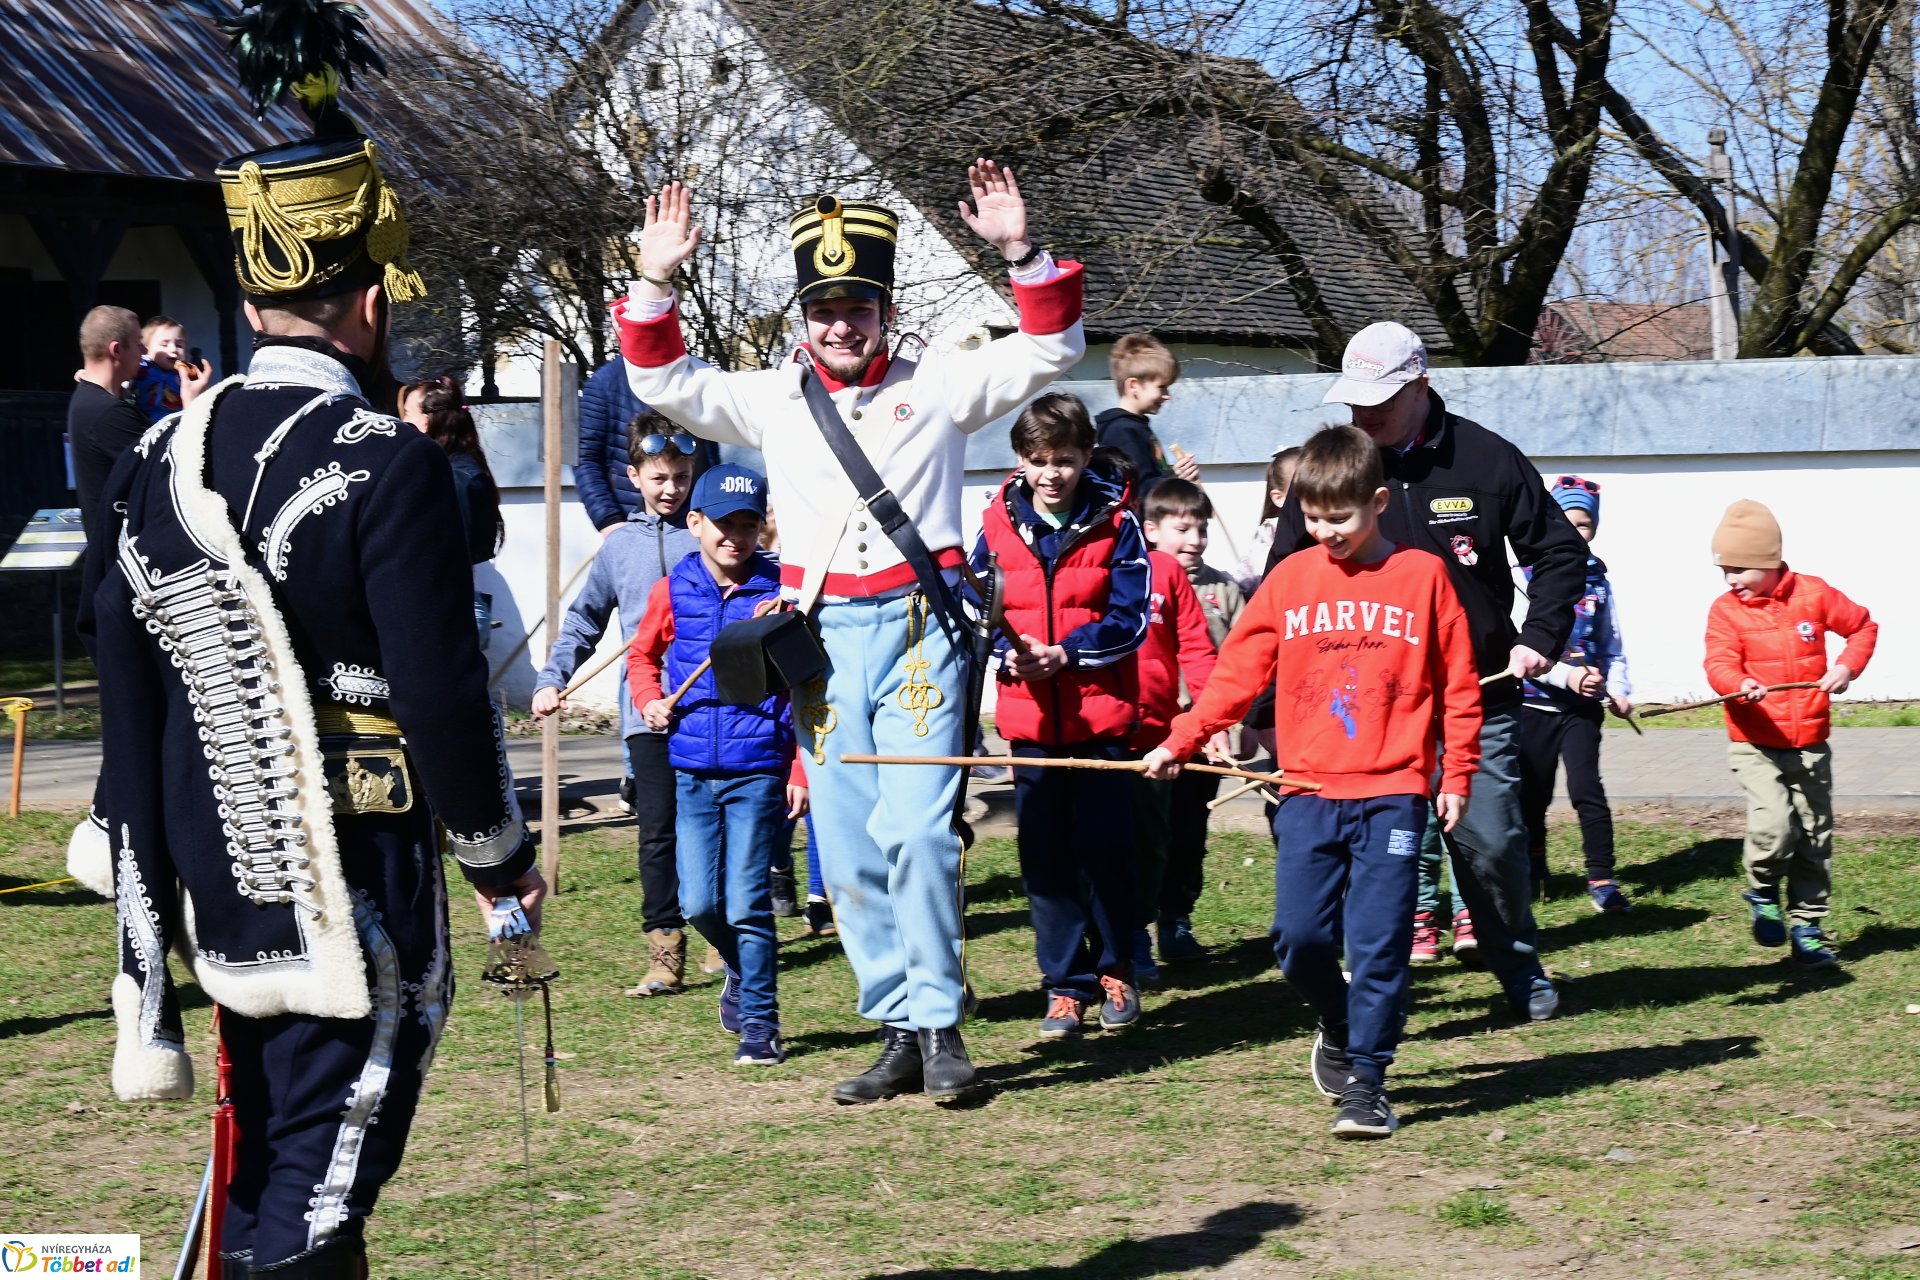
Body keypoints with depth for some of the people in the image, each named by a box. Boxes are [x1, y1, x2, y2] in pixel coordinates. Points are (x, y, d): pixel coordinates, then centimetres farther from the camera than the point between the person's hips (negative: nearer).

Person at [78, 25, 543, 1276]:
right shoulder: (387, 467, -16)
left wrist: (146, 994, 13)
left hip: (221, 911, 7)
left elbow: (130, 741, 7)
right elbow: (446, 700, -16)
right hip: (354, 925, -7)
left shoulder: (154, 468, 4)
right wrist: (505, 854, 3)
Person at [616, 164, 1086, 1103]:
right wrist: (655, 285, -5)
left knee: (915, 831, -15)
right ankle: (901, 1035, 11)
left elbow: (1052, 348, 1)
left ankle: (940, 1026, -5)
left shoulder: (935, 386, 6)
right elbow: (664, 385, 9)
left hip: (918, 630, -3)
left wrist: (1021, 253, -14)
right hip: (822, 638, 3)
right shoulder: (771, 399, 13)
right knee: (848, 850, 3)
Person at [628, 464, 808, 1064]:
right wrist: (649, 700, 3)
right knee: (699, 903, 4)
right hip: (693, 773, 3)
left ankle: (758, 1019, 8)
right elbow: (642, 653, 23)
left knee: (746, 903, -5)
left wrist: (801, 770, -6)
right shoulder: (673, 591, 4)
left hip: (757, 773, -3)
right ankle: (742, 972, 33)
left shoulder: (779, 592, -4)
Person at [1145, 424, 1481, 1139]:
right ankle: (1339, 1027, 25)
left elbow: (1458, 686, 5)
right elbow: (1236, 674, 7)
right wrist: (1179, 742, 0)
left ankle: (1365, 1080, 4)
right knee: (1298, 935, -3)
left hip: (1392, 793, -2)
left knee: (1379, 940, -5)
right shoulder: (1290, 579, 6)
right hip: (1308, 791, 2)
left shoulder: (1422, 576, 2)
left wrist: (1457, 776, 3)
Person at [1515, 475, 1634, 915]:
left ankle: (1602, 879, -6)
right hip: (1536, 701, -1)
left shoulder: (1597, 580, 6)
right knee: (1533, 792, 10)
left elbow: (1612, 644, 12)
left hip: (1584, 705, 1)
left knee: (1586, 787, -9)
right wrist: (1566, 675, -23)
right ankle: (1533, 869, 30)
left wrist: (1618, 688, -2)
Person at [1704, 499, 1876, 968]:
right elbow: (1720, 664, -18)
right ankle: (1763, 894, 6)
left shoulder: (1813, 594, -1)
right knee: (1773, 826, -23)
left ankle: (1806, 928, 20)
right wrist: (1740, 686, -39)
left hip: (1810, 744, 3)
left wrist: (1847, 666, -5)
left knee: (1815, 837, 7)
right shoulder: (1726, 609, -6)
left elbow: (1863, 626, 12)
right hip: (1756, 745, -3)